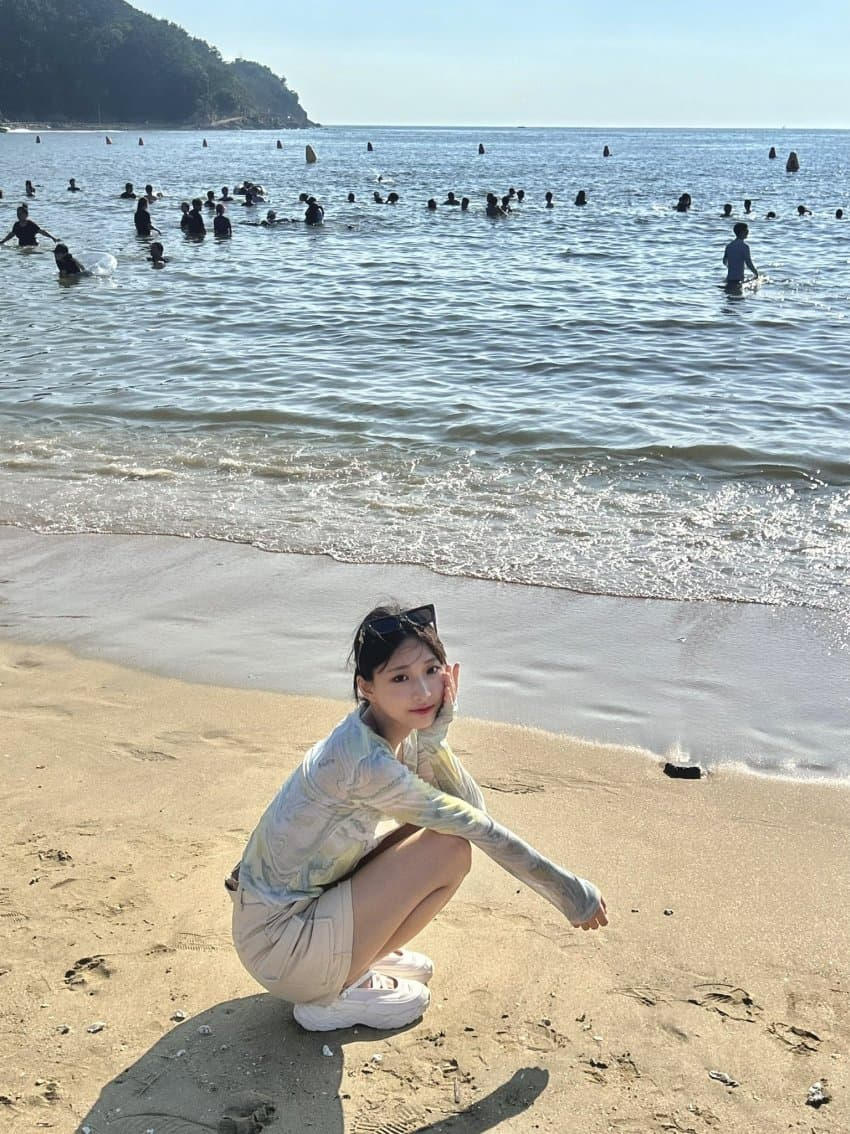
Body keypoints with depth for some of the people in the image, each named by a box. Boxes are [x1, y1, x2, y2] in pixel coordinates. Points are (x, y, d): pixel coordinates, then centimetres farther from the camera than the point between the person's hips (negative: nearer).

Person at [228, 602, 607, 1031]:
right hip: (278, 947, -8)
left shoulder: (400, 732, -1)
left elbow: (473, 807, -4)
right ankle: (337, 993, -3)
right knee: (450, 849, -16)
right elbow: (479, 827, -20)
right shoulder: (364, 759, -28)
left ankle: (360, 952, 14)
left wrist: (435, 734, -19)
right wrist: (569, 890, -10)